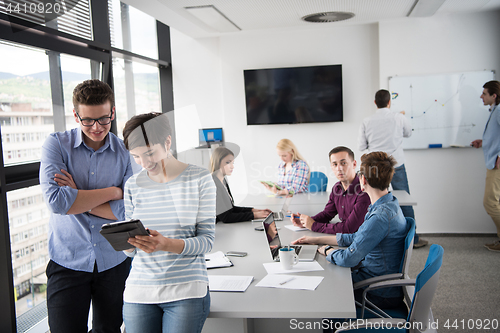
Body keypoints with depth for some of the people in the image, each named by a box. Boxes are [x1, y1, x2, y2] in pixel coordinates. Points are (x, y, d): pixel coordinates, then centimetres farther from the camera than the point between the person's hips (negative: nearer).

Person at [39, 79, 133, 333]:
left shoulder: (126, 152, -3)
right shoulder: (56, 145, -5)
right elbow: (55, 200, -21)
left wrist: (78, 200, -15)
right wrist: (113, 192, -15)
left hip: (114, 262, 2)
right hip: (67, 261, -1)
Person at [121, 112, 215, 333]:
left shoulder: (200, 179, -3)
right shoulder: (133, 185, 5)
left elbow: (206, 240, -6)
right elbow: (130, 250, 8)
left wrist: (167, 244, -23)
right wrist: (127, 241, -15)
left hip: (186, 291, -2)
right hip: (138, 292, 3)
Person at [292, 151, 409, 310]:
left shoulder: (381, 216, -29)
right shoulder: (389, 204, 4)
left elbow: (347, 259, -27)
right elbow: (356, 237, 14)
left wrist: (326, 250, -6)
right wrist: (317, 239, 15)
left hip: (381, 294, -8)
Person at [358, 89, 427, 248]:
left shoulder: (366, 122, -3)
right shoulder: (399, 118, -5)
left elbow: (361, 146, 1)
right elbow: (408, 133, 16)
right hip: (396, 166, -1)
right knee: (405, 202, 7)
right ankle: (413, 238, 16)